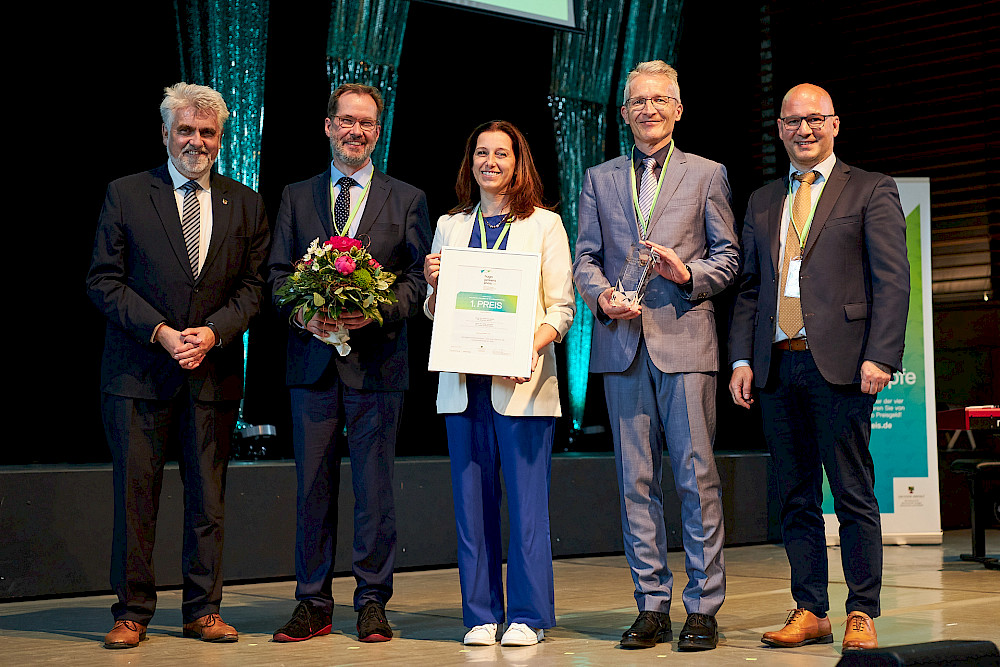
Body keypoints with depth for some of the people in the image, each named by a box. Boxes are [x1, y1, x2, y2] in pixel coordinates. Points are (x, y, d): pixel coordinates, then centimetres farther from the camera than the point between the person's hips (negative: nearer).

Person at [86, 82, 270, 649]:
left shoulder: (245, 204, 10)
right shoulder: (125, 195, 3)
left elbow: (254, 285, 6)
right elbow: (104, 280, -1)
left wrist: (213, 331, -11)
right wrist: (160, 332, -13)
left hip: (215, 370, 2)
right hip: (139, 370, -2)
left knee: (209, 497, 6)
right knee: (135, 496, 1)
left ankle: (203, 611, 16)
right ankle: (132, 613, 11)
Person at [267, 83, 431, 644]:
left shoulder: (407, 199, 9)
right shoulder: (297, 197, 14)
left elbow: (419, 278, 3)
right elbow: (278, 273, 9)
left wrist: (376, 310, -15)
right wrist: (304, 315, -11)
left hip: (377, 360, -2)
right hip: (312, 361, 2)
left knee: (375, 488, 1)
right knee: (313, 487, 5)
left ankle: (373, 603, 11)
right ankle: (314, 605, 14)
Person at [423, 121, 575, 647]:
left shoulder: (544, 224, 6)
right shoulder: (450, 227, 15)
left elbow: (562, 306, 1)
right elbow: (434, 312, 18)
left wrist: (534, 345, -17)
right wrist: (433, 282, -3)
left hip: (523, 381, -3)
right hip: (463, 383, 3)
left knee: (526, 499, -3)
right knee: (472, 499, 4)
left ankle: (528, 615, 7)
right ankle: (481, 614, 13)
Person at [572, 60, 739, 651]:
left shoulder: (707, 175, 11)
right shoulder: (600, 180, 17)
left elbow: (729, 254, 7)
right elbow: (586, 257, 14)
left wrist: (688, 274, -12)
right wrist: (602, 295, -6)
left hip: (685, 340, -2)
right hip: (622, 343, 3)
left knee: (698, 476, -5)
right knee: (636, 480, 4)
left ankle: (704, 608, 2)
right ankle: (653, 607, 11)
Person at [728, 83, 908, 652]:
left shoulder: (871, 191, 5)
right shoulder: (762, 202, 19)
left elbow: (893, 281, -3)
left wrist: (880, 358, -13)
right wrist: (742, 359, 7)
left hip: (840, 365, -4)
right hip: (777, 367, 5)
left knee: (854, 494, -2)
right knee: (796, 498, 7)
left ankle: (862, 615, 6)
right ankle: (810, 612, 15)